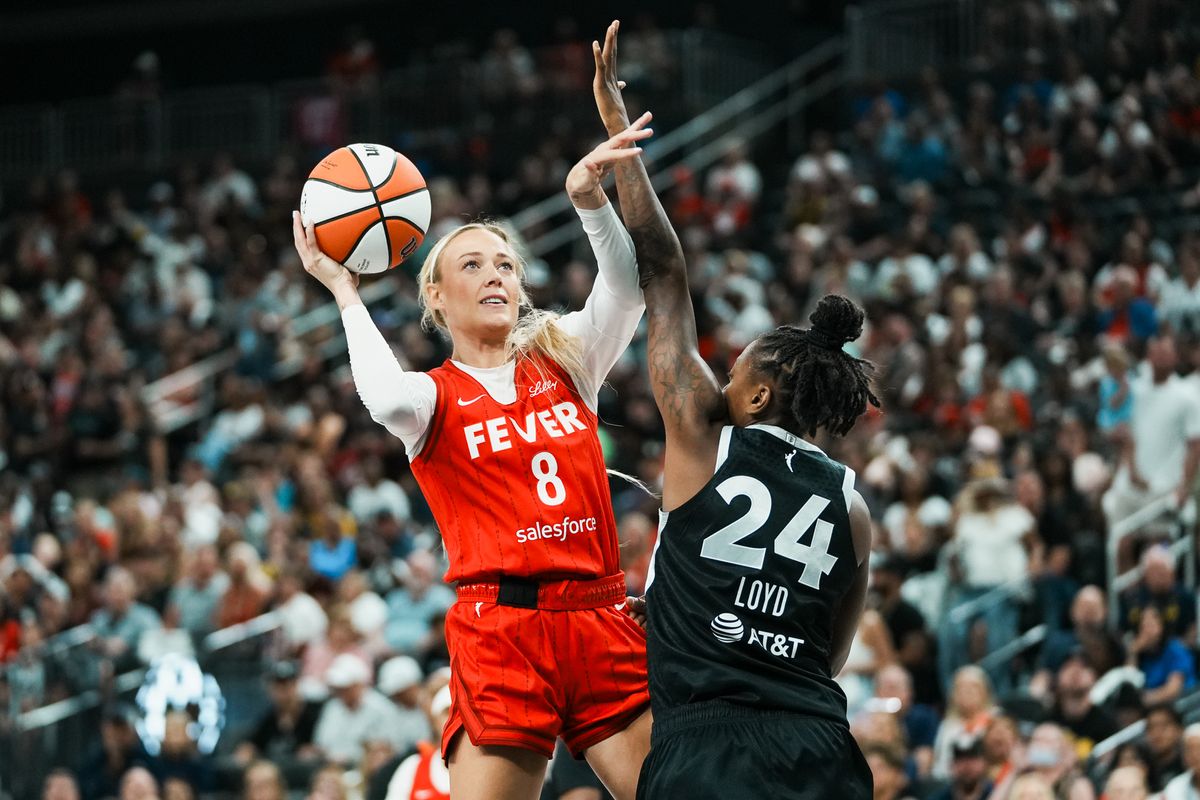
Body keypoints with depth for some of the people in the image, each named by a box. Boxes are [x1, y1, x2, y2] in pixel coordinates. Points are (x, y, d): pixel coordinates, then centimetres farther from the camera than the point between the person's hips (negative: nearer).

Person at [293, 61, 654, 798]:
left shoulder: (566, 360, 15)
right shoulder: (435, 395, 7)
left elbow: (627, 290, -3)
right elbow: (388, 400, -18)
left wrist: (590, 199, -19)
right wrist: (346, 294, -6)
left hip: (601, 625, 3)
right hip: (502, 632, -3)